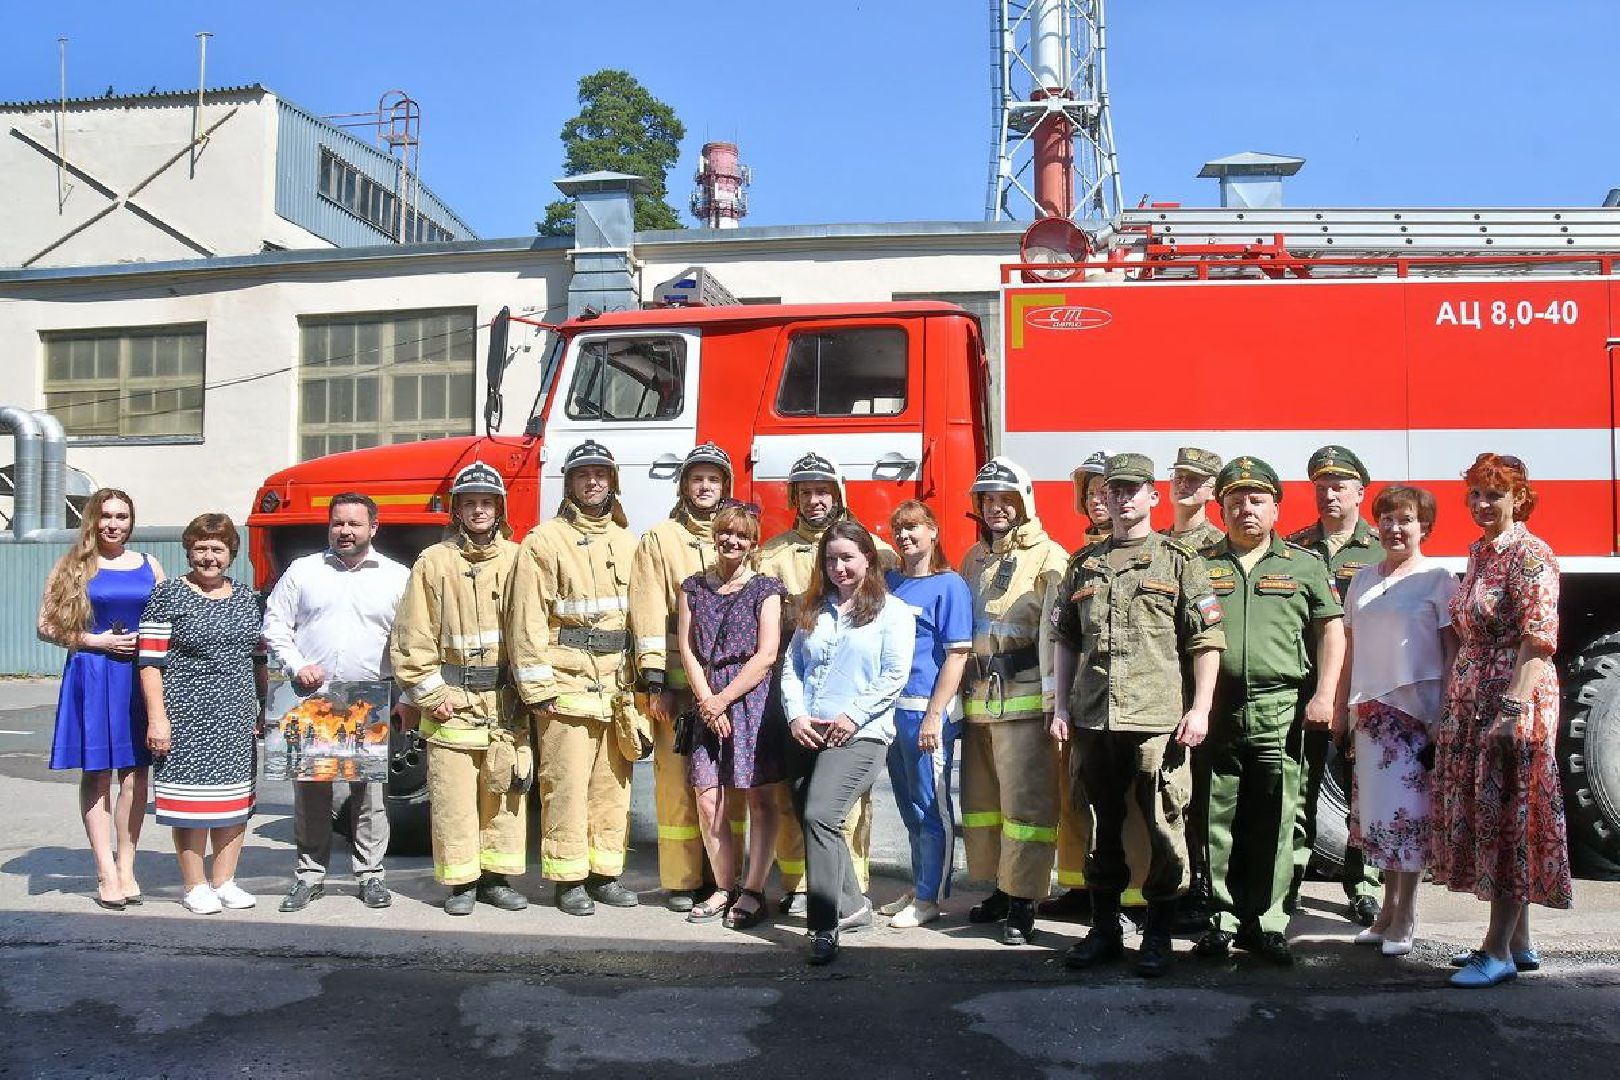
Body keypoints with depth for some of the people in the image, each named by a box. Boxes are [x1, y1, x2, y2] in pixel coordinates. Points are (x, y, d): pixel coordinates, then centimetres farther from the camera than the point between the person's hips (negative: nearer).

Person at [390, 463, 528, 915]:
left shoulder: (516, 560, 7)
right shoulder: (434, 562, 1)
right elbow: (412, 637, -1)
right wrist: (431, 695, -6)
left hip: (505, 702, 2)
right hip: (452, 699, -2)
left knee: (505, 790, 7)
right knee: (454, 795, 1)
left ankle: (497, 877, 19)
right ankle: (460, 882, 12)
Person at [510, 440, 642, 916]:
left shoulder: (625, 542, 16)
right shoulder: (546, 541, -2)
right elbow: (528, 618, -7)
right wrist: (538, 689, -11)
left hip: (616, 688, 5)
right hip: (567, 684, -5)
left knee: (613, 784, 9)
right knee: (566, 784, -3)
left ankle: (605, 873, 19)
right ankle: (569, 879, 6)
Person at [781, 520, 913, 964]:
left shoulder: (891, 611, 1)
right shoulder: (814, 610, 18)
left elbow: (895, 675, -6)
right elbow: (791, 666, 14)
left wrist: (853, 716, -13)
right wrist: (796, 715, -1)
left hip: (859, 734, -6)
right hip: (807, 735, 6)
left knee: (819, 816, -20)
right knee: (810, 821, 7)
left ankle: (824, 926, -14)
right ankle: (851, 904, 25)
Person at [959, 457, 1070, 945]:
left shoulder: (1049, 558, -5)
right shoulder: (974, 559, 17)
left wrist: (1054, 699, -19)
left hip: (1024, 699, -7)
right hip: (978, 698, 7)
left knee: (1025, 800, -5)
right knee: (981, 798, 12)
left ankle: (1022, 901, 2)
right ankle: (1001, 888, 24)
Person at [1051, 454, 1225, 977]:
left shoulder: (1180, 561, 3)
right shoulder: (1084, 564, 14)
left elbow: (1207, 640, -2)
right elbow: (1065, 638, 18)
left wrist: (1200, 709, -10)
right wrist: (1062, 707, 11)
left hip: (1158, 720, -3)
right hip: (1093, 720, 4)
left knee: (1163, 829, 1)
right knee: (1103, 827, 11)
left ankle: (1159, 935, 14)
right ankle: (1105, 929, 23)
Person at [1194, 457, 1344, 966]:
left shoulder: (1305, 566, 11)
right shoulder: (1199, 565, 11)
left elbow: (1331, 630, 8)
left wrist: (1324, 695, -3)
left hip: (1280, 712, 0)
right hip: (1215, 710, 1)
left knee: (1273, 823, 3)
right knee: (1217, 821, 3)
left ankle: (1266, 921, 11)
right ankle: (1222, 919, 12)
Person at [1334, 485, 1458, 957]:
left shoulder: (1437, 578, -2)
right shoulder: (1363, 580, 14)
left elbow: (1452, 649, -5)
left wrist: (1446, 714, -11)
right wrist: (1341, 707, 12)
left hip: (1417, 709, -5)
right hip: (1371, 709, 5)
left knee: (1407, 808, -4)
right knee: (1376, 808, 8)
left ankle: (1404, 917, 4)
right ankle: (1387, 909, 18)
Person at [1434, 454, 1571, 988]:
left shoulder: (1530, 555, -11)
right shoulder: (1478, 553, 15)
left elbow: (1538, 637, -18)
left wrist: (1513, 708, -26)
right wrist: (1453, 704, 19)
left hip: (1514, 700, -9)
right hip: (1471, 702, 9)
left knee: (1507, 816, -4)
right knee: (1483, 816, 11)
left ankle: (1498, 951, 3)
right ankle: (1519, 943, 21)